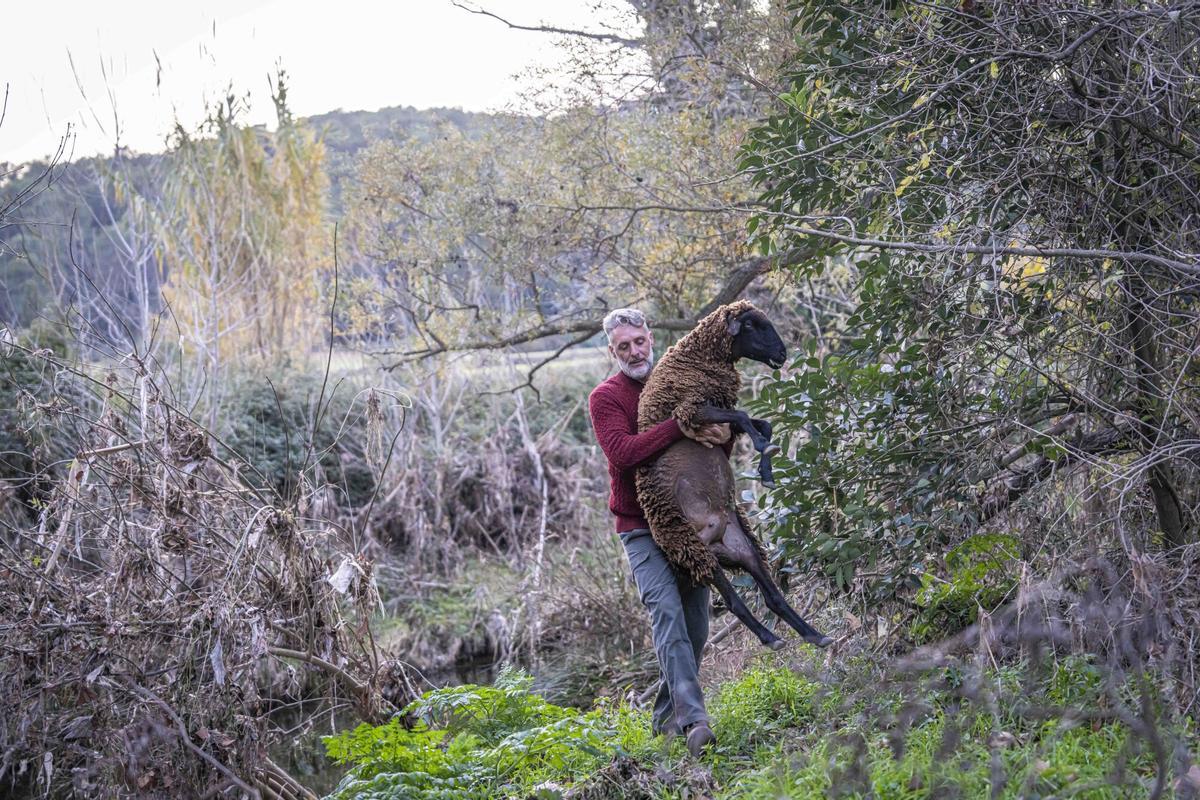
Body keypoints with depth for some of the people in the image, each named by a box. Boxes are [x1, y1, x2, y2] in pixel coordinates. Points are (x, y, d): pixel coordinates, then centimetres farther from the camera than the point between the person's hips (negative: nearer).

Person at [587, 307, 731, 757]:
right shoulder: (606, 397, -3)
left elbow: (718, 451, 10)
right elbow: (623, 453, -20)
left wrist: (722, 435, -15)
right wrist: (679, 427, -28)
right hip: (642, 526, -5)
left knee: (695, 626, 4)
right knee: (667, 613, -20)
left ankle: (666, 717, 18)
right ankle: (693, 720, -30)